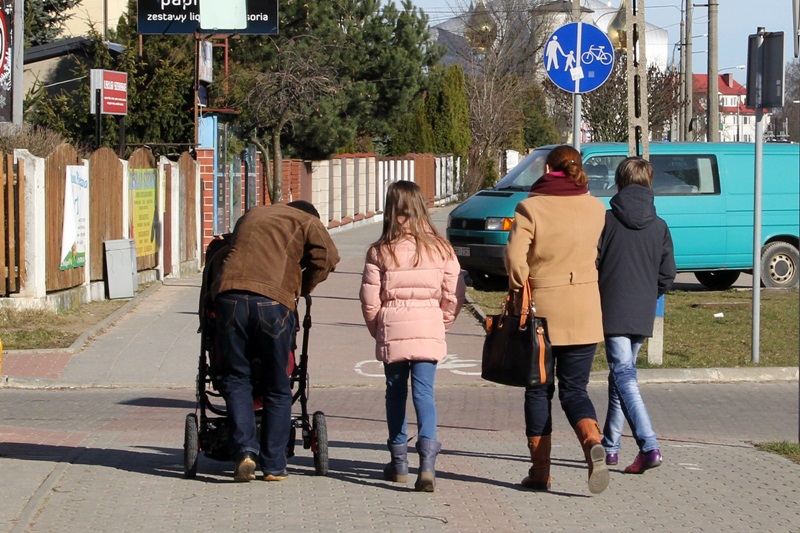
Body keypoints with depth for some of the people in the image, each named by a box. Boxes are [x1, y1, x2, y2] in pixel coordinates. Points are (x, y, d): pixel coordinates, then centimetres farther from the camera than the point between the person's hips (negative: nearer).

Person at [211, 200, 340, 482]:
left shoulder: (250, 216, 33)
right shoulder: (306, 221, 19)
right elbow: (327, 255, 4)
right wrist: (302, 288, 17)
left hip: (229, 296, 2)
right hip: (273, 302, -2)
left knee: (236, 379, 12)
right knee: (277, 387, 10)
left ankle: (244, 450, -6)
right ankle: (273, 465, 11)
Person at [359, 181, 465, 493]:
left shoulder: (380, 251, -5)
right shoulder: (440, 248, 0)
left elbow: (370, 301, -3)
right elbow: (454, 296, 0)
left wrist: (378, 331, 13)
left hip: (392, 331, 0)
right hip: (429, 332, 0)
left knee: (396, 393, 14)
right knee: (424, 391, -1)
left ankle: (399, 463, 22)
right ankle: (427, 463, -19)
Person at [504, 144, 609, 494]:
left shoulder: (531, 208, -9)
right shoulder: (595, 209, 1)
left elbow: (515, 258, -16)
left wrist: (520, 291, 2)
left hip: (541, 309, -2)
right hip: (584, 313, 2)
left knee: (538, 390, 10)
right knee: (574, 389, 7)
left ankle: (540, 471, 12)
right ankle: (593, 443, -21)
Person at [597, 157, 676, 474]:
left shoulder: (606, 220, -5)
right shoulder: (660, 227, 6)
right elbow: (667, 275, 6)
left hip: (612, 312, -5)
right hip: (643, 316, 5)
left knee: (624, 376, -10)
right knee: (622, 374, 18)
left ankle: (649, 446, -24)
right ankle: (610, 445, 24)